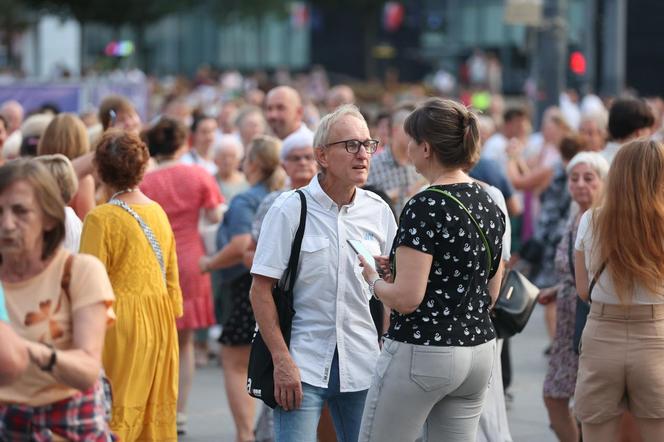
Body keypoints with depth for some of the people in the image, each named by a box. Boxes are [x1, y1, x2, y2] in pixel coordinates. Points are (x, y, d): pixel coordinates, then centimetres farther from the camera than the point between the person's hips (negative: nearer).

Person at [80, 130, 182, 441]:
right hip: (161, 322, 6)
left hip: (120, 325, -6)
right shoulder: (158, 212, 7)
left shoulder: (101, 218, -13)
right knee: (158, 415, 12)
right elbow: (172, 275, 12)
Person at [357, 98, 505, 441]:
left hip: (421, 352, -8)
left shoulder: (425, 207, -16)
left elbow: (406, 298, -20)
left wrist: (374, 280, 1)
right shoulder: (490, 204, 8)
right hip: (479, 349, 8)